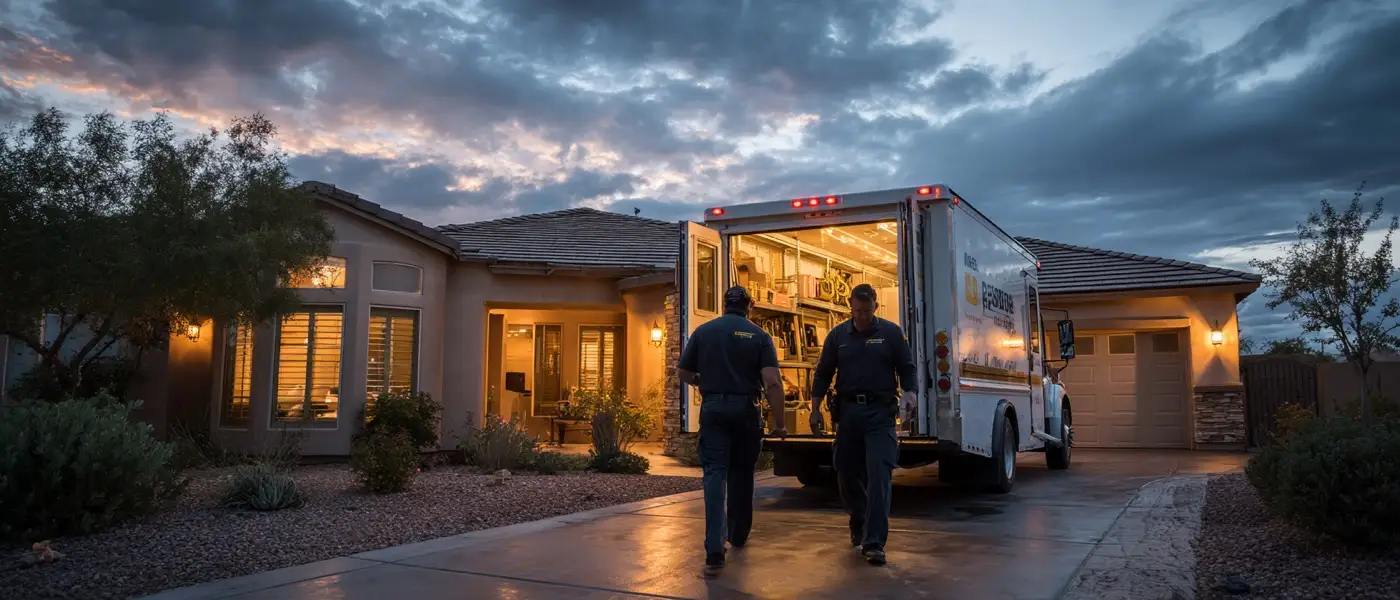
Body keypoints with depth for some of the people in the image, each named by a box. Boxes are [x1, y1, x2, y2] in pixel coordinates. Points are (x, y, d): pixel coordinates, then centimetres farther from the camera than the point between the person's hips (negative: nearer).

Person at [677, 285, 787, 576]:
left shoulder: (703, 331, 4)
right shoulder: (759, 335, -1)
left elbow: (682, 372, 8)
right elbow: (772, 382, -10)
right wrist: (779, 422, -6)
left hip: (713, 408, 0)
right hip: (745, 409, 0)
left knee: (714, 474, -4)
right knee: (742, 474, 17)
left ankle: (714, 550, -17)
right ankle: (738, 535, 33)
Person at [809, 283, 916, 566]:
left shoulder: (891, 332, 4)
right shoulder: (838, 335, 8)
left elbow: (907, 368, 6)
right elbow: (823, 373, 12)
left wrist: (910, 392, -13)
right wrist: (815, 409, 8)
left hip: (880, 412, -3)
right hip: (848, 410, 3)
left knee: (879, 474, -13)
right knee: (846, 472, 9)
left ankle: (874, 542, -13)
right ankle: (859, 526, 34)